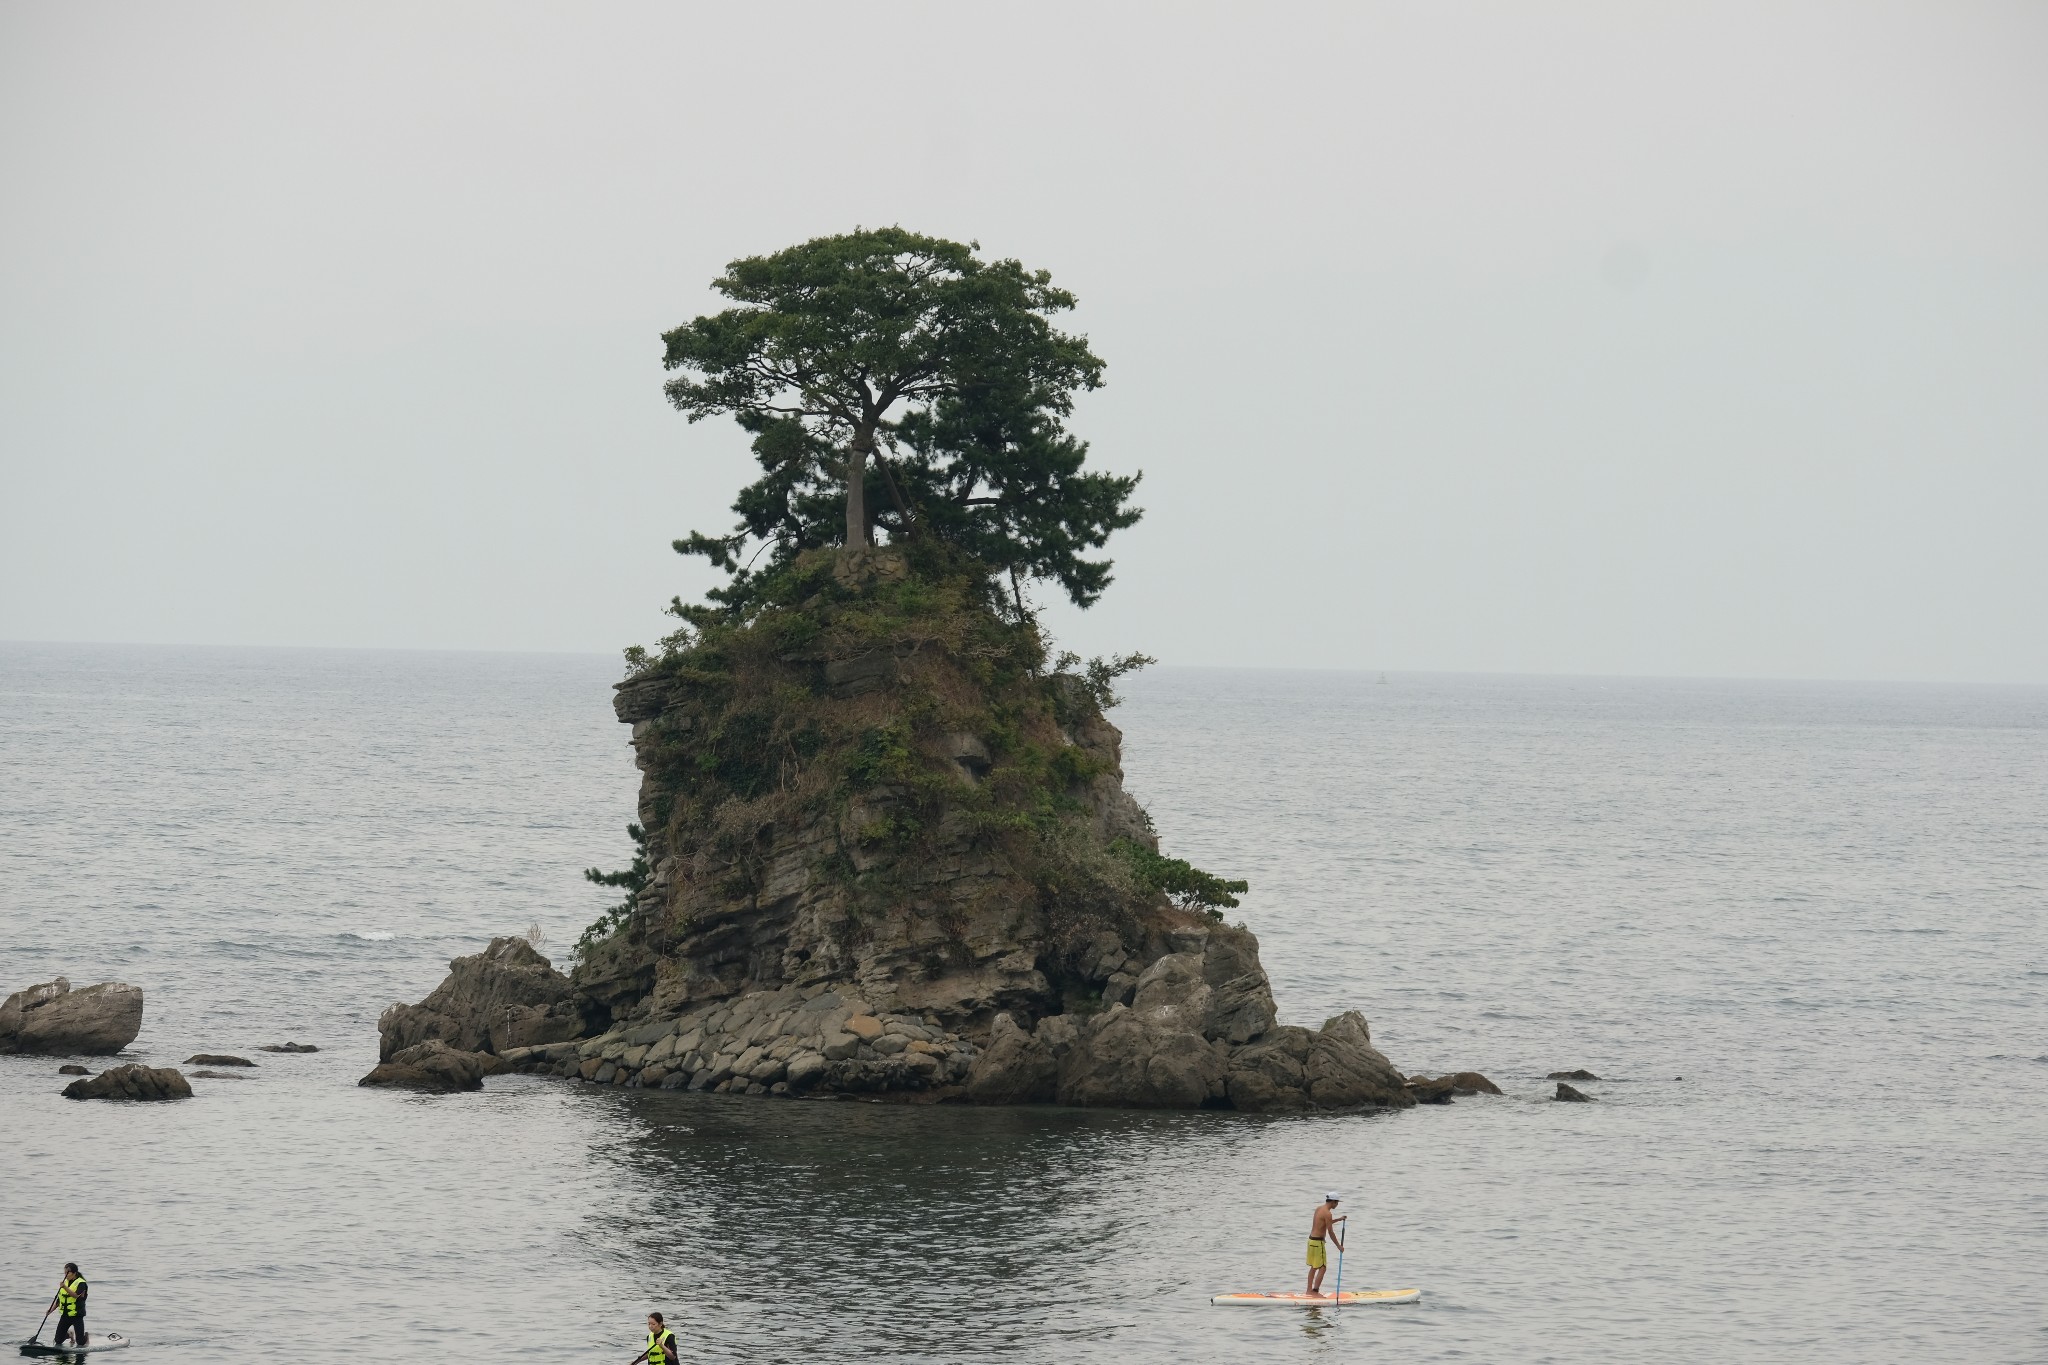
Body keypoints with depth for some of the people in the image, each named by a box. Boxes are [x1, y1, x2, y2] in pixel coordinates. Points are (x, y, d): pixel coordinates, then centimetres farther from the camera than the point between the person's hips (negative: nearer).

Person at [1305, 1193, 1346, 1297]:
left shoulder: (1319, 1208, 10)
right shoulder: (1328, 1213, -17)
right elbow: (1330, 1232, -17)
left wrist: (1339, 1219, 23)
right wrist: (1339, 1246, -9)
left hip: (1311, 1239, 9)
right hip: (1318, 1242, -9)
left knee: (1313, 1267, 18)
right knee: (1322, 1268, -5)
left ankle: (1309, 1290, 24)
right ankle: (1315, 1291, -8)